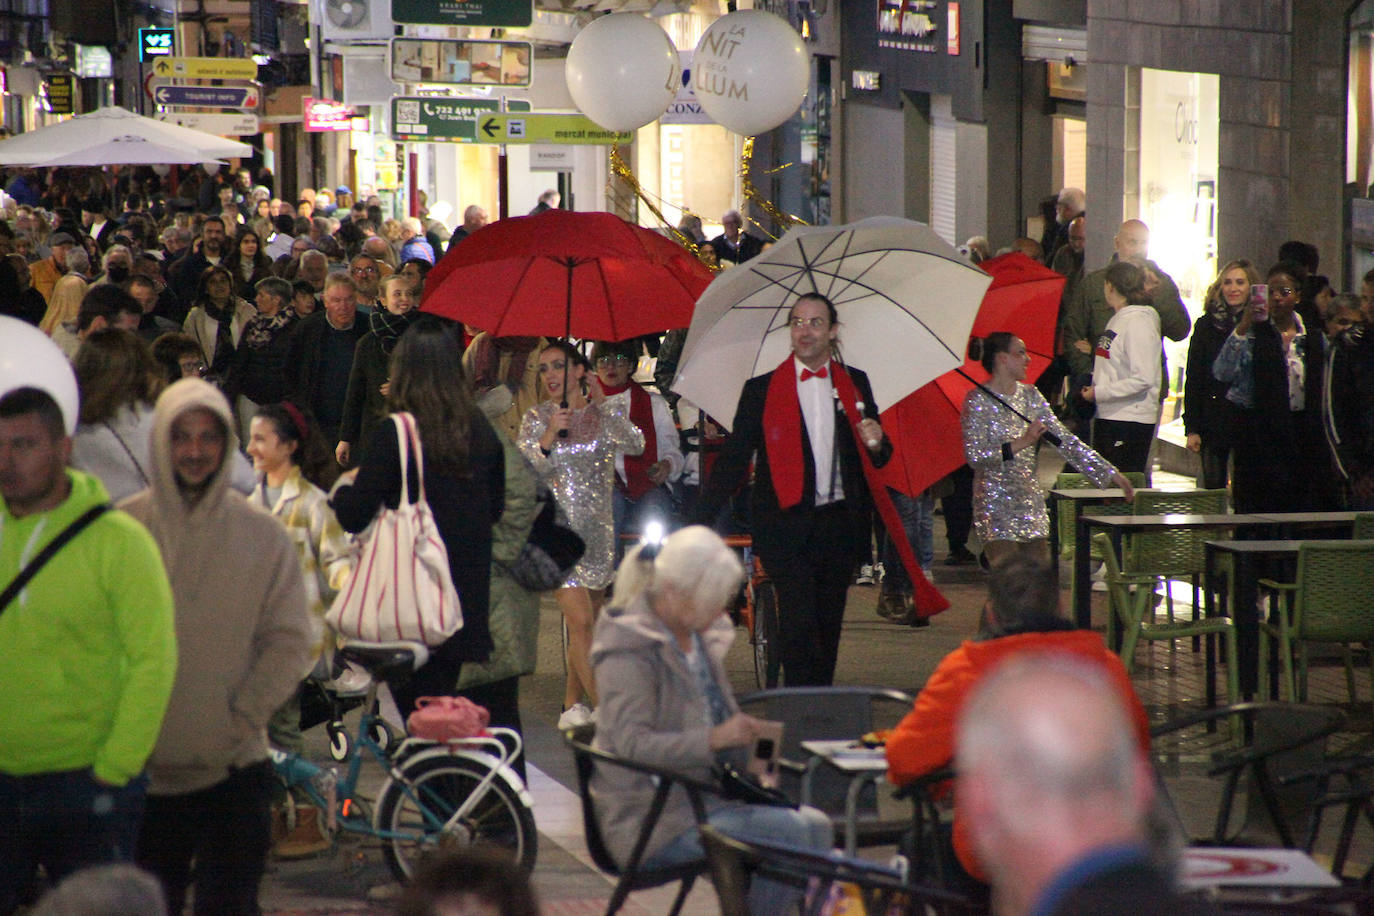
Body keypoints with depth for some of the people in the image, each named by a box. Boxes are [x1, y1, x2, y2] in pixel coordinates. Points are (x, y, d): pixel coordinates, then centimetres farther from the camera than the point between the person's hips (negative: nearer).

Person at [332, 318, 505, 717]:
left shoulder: (392, 436, -15)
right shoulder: (482, 433, 0)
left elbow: (353, 517, -12)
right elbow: (496, 508, 12)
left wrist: (344, 487, 9)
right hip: (467, 594, 5)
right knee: (443, 695, 15)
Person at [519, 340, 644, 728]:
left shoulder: (605, 412, 7)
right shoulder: (536, 418, 2)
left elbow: (635, 445, -11)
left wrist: (602, 402, -15)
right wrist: (549, 437, -19)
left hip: (597, 528, 3)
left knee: (586, 623, 7)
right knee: (580, 621, -12)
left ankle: (572, 707, 19)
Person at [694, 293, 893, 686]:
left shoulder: (854, 384, 12)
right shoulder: (762, 389, 4)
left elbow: (878, 457, 19)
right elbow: (734, 458, 3)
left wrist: (876, 444, -7)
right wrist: (700, 521, -7)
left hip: (840, 525, 3)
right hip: (788, 526, -3)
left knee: (828, 627, 7)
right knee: (800, 623, -13)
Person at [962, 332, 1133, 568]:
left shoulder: (1030, 395, 11)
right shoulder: (977, 401, -7)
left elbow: (1066, 441, 11)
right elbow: (974, 456, -17)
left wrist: (1110, 473, 7)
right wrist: (1022, 442, -22)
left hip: (1031, 503, 7)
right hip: (996, 506, -7)